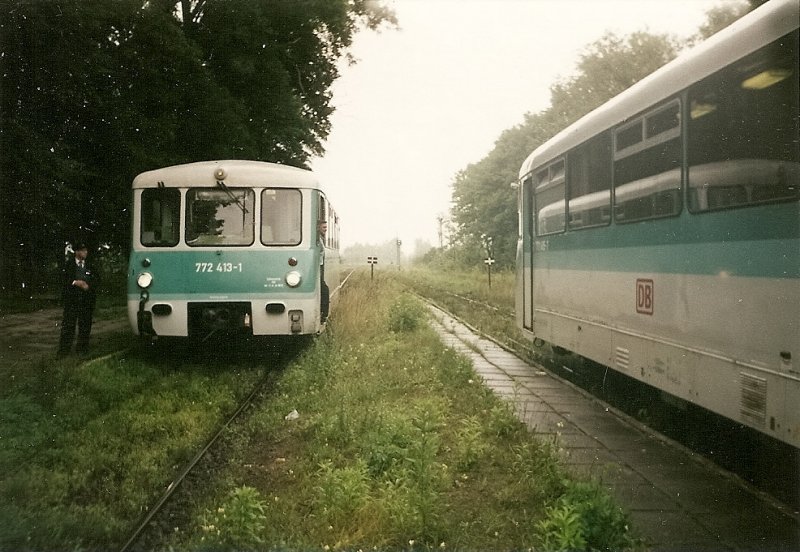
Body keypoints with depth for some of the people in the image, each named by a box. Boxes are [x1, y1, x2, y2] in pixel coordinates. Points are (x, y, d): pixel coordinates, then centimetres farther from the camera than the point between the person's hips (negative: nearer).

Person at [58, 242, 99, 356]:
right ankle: (64, 349, -1)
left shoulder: (90, 266, 13)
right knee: (68, 324, -4)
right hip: (71, 298, -3)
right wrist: (75, 282, -15)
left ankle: (82, 348, 11)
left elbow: (97, 279, 8)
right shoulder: (68, 264, 5)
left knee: (85, 324, 3)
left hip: (87, 299, 3)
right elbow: (64, 278, -2)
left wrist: (88, 285, -9)